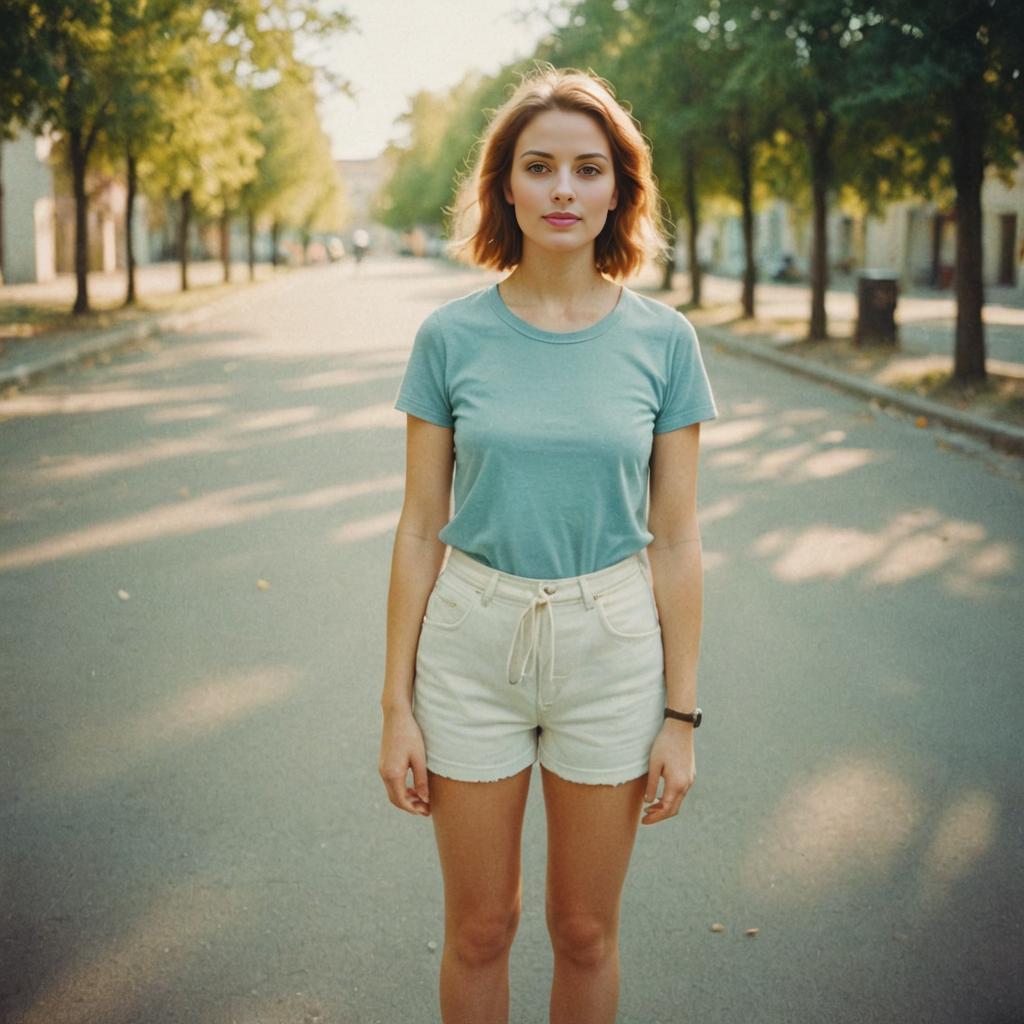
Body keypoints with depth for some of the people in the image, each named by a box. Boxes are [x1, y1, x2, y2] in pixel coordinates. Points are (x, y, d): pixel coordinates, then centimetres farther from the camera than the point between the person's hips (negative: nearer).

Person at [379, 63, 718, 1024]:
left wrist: (681, 714, -1)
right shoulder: (451, 335, -5)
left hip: (610, 651, 0)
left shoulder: (662, 340, -4)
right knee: (479, 928, 13)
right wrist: (397, 705, -2)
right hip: (473, 644, 0)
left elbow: (675, 537, -1)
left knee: (585, 932, 15)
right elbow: (420, 528, -1)